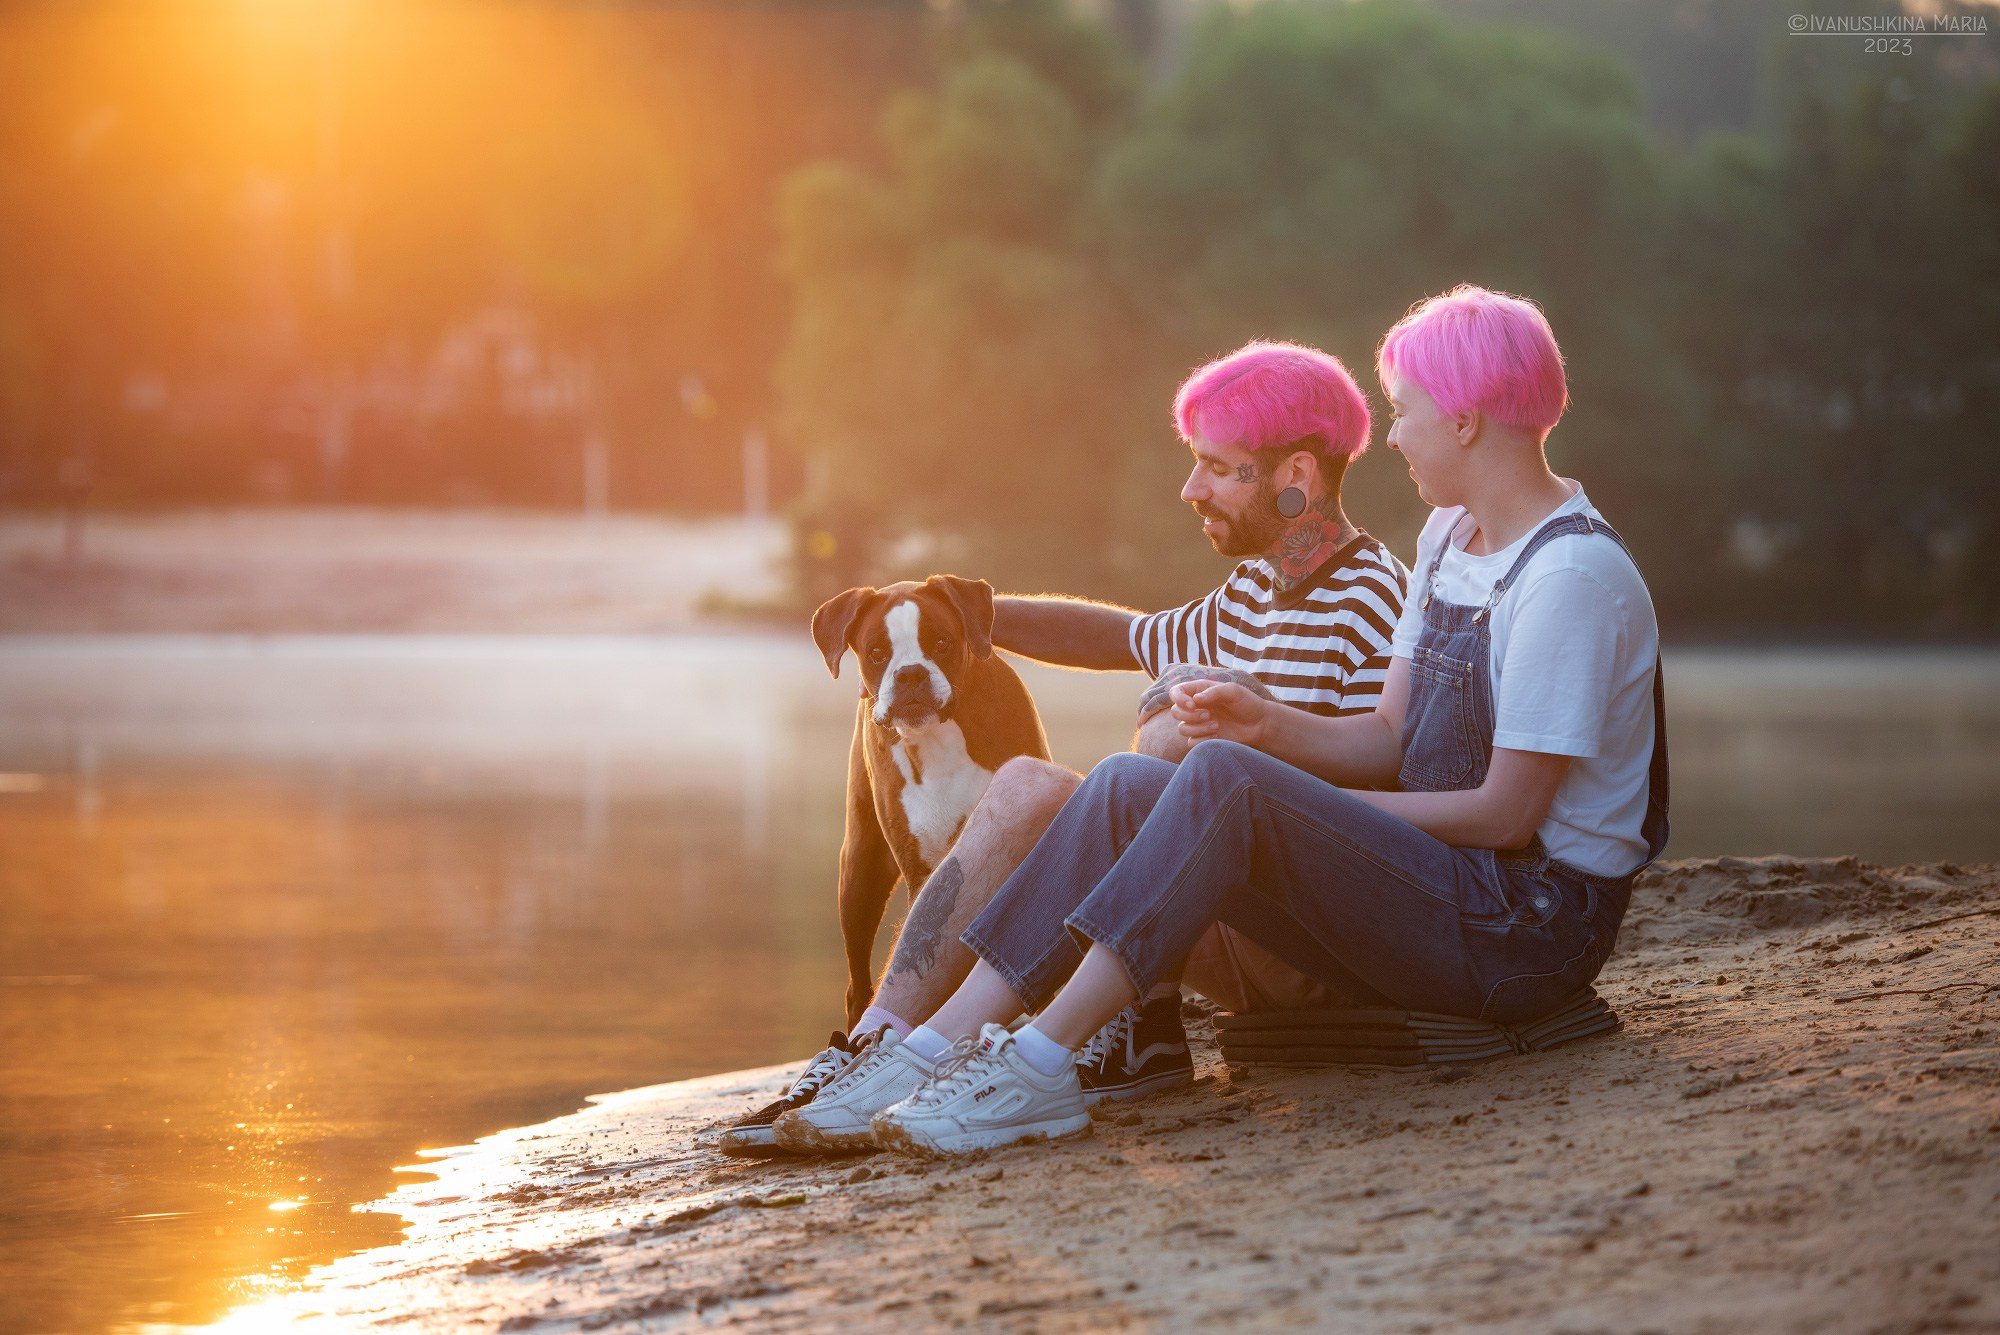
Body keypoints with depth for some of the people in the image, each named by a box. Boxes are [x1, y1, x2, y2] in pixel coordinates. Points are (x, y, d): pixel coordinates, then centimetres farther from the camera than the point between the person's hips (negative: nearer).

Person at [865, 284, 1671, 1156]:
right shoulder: (1449, 538, 16)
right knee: (1126, 787, -6)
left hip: (1531, 933, -9)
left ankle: (1038, 1065, -31)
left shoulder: (1572, 577, -15)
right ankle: (942, 1043, -18)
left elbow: (1506, 814, -16)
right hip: (1440, 902, 9)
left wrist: (1310, 814, -9)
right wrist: (1265, 725, -5)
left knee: (1224, 780, -28)